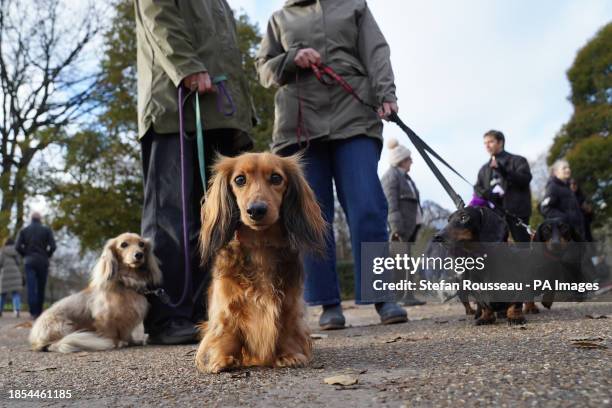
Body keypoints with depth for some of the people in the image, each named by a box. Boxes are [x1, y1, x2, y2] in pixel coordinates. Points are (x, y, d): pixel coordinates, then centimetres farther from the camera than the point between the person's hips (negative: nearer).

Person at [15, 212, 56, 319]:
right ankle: (39, 311, 12)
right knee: (41, 288, 10)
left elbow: (18, 247, -4)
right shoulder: (47, 230, 3)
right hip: (42, 261, 0)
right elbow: (53, 246, -8)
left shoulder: (24, 230, 7)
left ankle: (34, 312, -18)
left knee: (31, 287, -6)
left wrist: (26, 256, 12)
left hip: (29, 261, 0)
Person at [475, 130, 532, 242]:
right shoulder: (484, 168, 23)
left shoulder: (517, 160, 8)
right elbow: (477, 188, 16)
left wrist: (503, 171, -19)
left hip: (516, 210, -4)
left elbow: (525, 179, -7)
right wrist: (485, 194, -8)